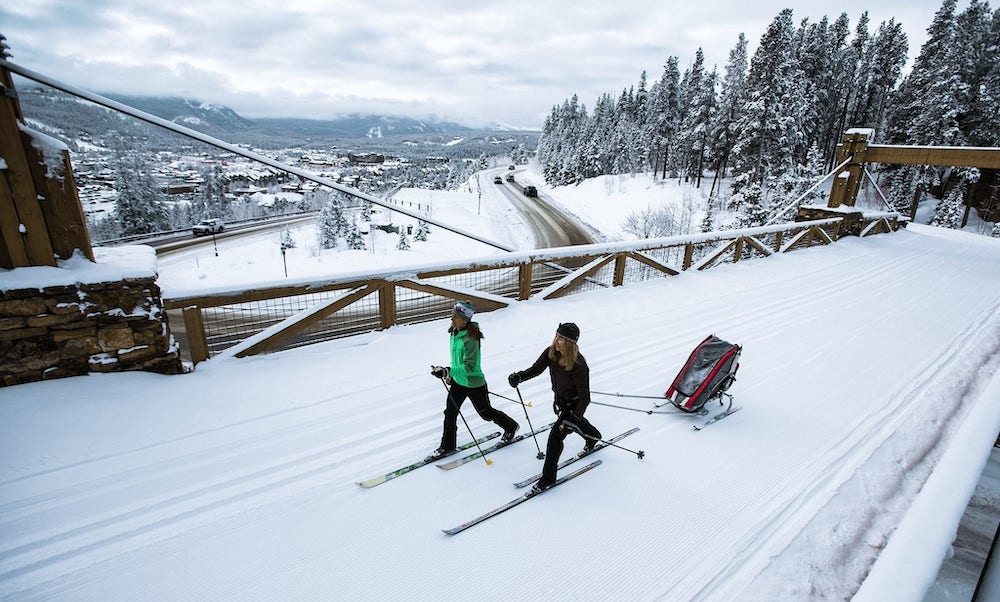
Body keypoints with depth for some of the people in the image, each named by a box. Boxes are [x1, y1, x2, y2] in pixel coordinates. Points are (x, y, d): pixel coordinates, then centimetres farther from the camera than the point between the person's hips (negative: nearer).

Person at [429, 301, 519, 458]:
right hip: (458, 381, 7)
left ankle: (510, 427, 39)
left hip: (473, 383, -7)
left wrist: (446, 371, -39)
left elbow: (469, 366, -33)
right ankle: (448, 445, 23)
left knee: (485, 412, 13)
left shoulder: (471, 339, -30)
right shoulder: (455, 332, -2)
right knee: (450, 412, 7)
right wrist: (451, 374, 21)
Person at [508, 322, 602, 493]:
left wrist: (574, 417, -39)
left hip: (574, 405, -7)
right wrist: (519, 376, -30)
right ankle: (594, 436, 66)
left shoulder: (579, 365, -35)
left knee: (556, 435, -11)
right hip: (560, 400, 7)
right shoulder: (550, 352, -18)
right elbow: (536, 369, -12)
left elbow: (584, 397, -30)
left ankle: (548, 478, 7)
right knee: (576, 422, 32)